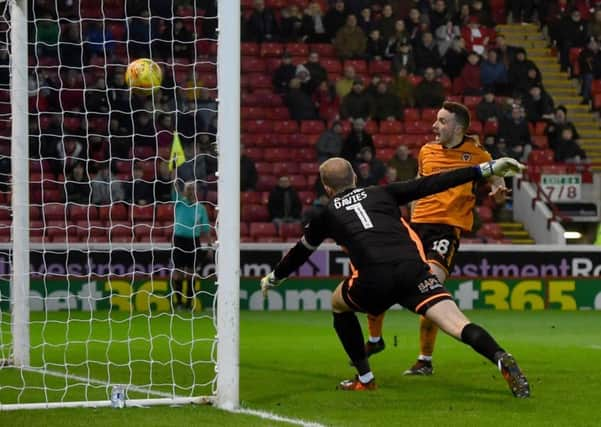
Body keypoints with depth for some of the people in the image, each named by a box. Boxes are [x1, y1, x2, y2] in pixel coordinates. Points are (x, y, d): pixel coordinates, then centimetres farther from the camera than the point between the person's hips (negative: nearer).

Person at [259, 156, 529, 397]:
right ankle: (501, 359, -38)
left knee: (339, 304, 31)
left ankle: (365, 379, 29)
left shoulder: (327, 214, 27)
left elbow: (300, 252, 42)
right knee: (457, 323, -10)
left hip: (374, 280, -1)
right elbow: (431, 184, 18)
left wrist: (273, 279, 60)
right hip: (412, 268, 1)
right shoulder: (382, 194, 27)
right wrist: (487, 169, 18)